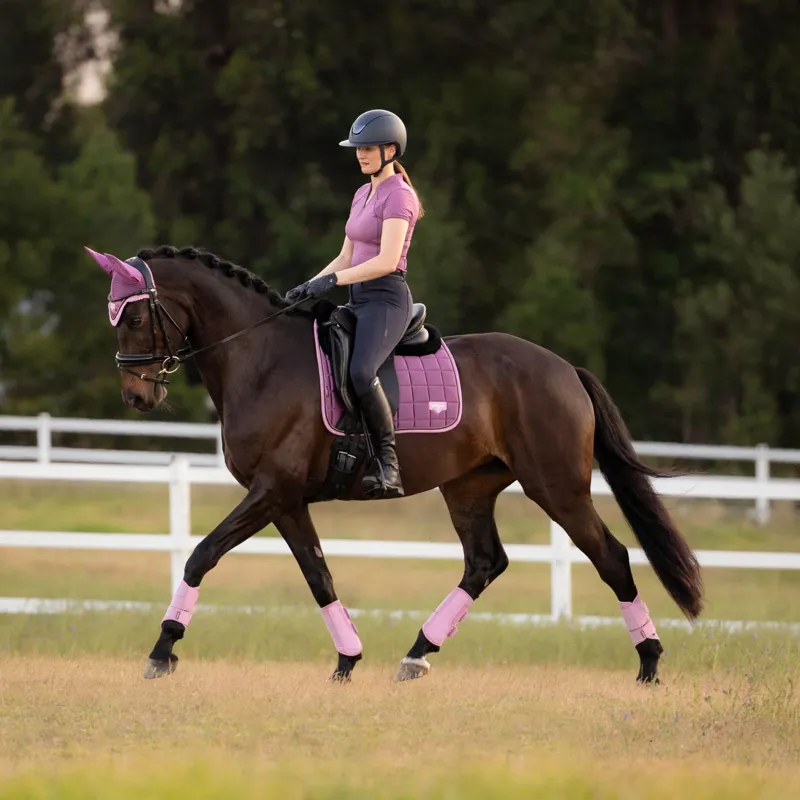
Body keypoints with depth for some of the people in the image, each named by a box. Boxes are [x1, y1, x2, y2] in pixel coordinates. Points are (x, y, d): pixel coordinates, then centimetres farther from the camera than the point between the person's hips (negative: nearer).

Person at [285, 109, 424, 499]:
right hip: (358, 301, 10)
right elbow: (346, 258, 21)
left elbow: (386, 261, -20)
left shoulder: (398, 195, -10)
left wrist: (333, 280, -22)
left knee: (360, 372, -33)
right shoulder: (363, 194, 18)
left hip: (386, 299, -10)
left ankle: (388, 463, -26)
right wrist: (310, 286, 6)